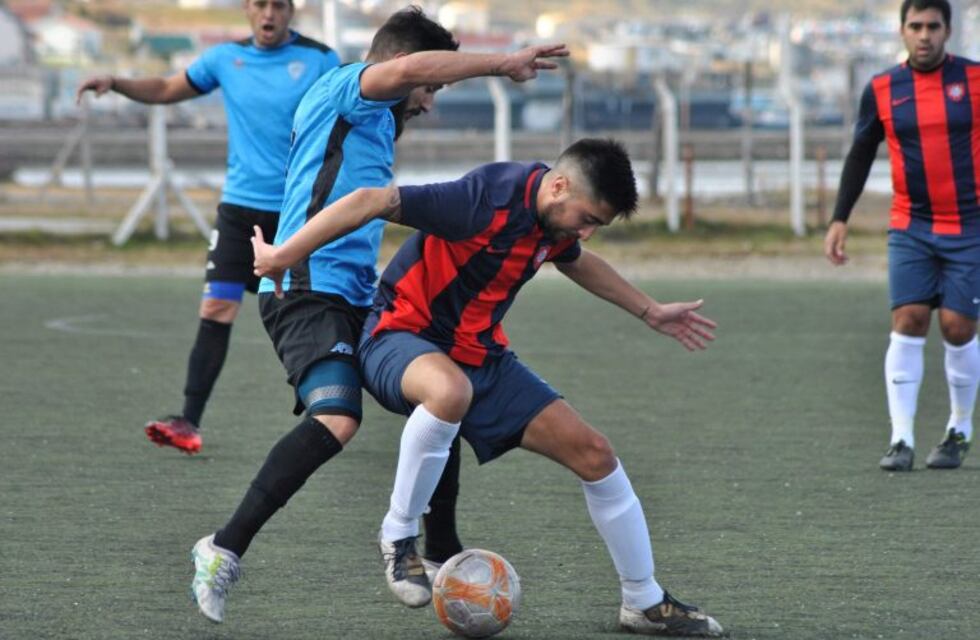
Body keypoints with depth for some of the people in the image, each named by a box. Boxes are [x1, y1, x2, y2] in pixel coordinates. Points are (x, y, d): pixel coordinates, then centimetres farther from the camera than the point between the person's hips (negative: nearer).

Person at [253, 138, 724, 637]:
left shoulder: (557, 221, 0)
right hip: (404, 336, -8)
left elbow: (574, 261, 27)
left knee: (593, 454, 2)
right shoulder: (487, 200, -27)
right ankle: (398, 536, -23)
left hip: (482, 356, 8)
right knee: (451, 391, -45)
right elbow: (370, 202, -27)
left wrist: (650, 312, 32)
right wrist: (282, 257, -22)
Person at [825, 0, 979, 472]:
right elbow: (860, 156, 10)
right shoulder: (882, 91, 2)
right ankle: (902, 440, -9)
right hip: (909, 229, 1)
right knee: (908, 322, -9)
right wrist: (840, 219, 5)